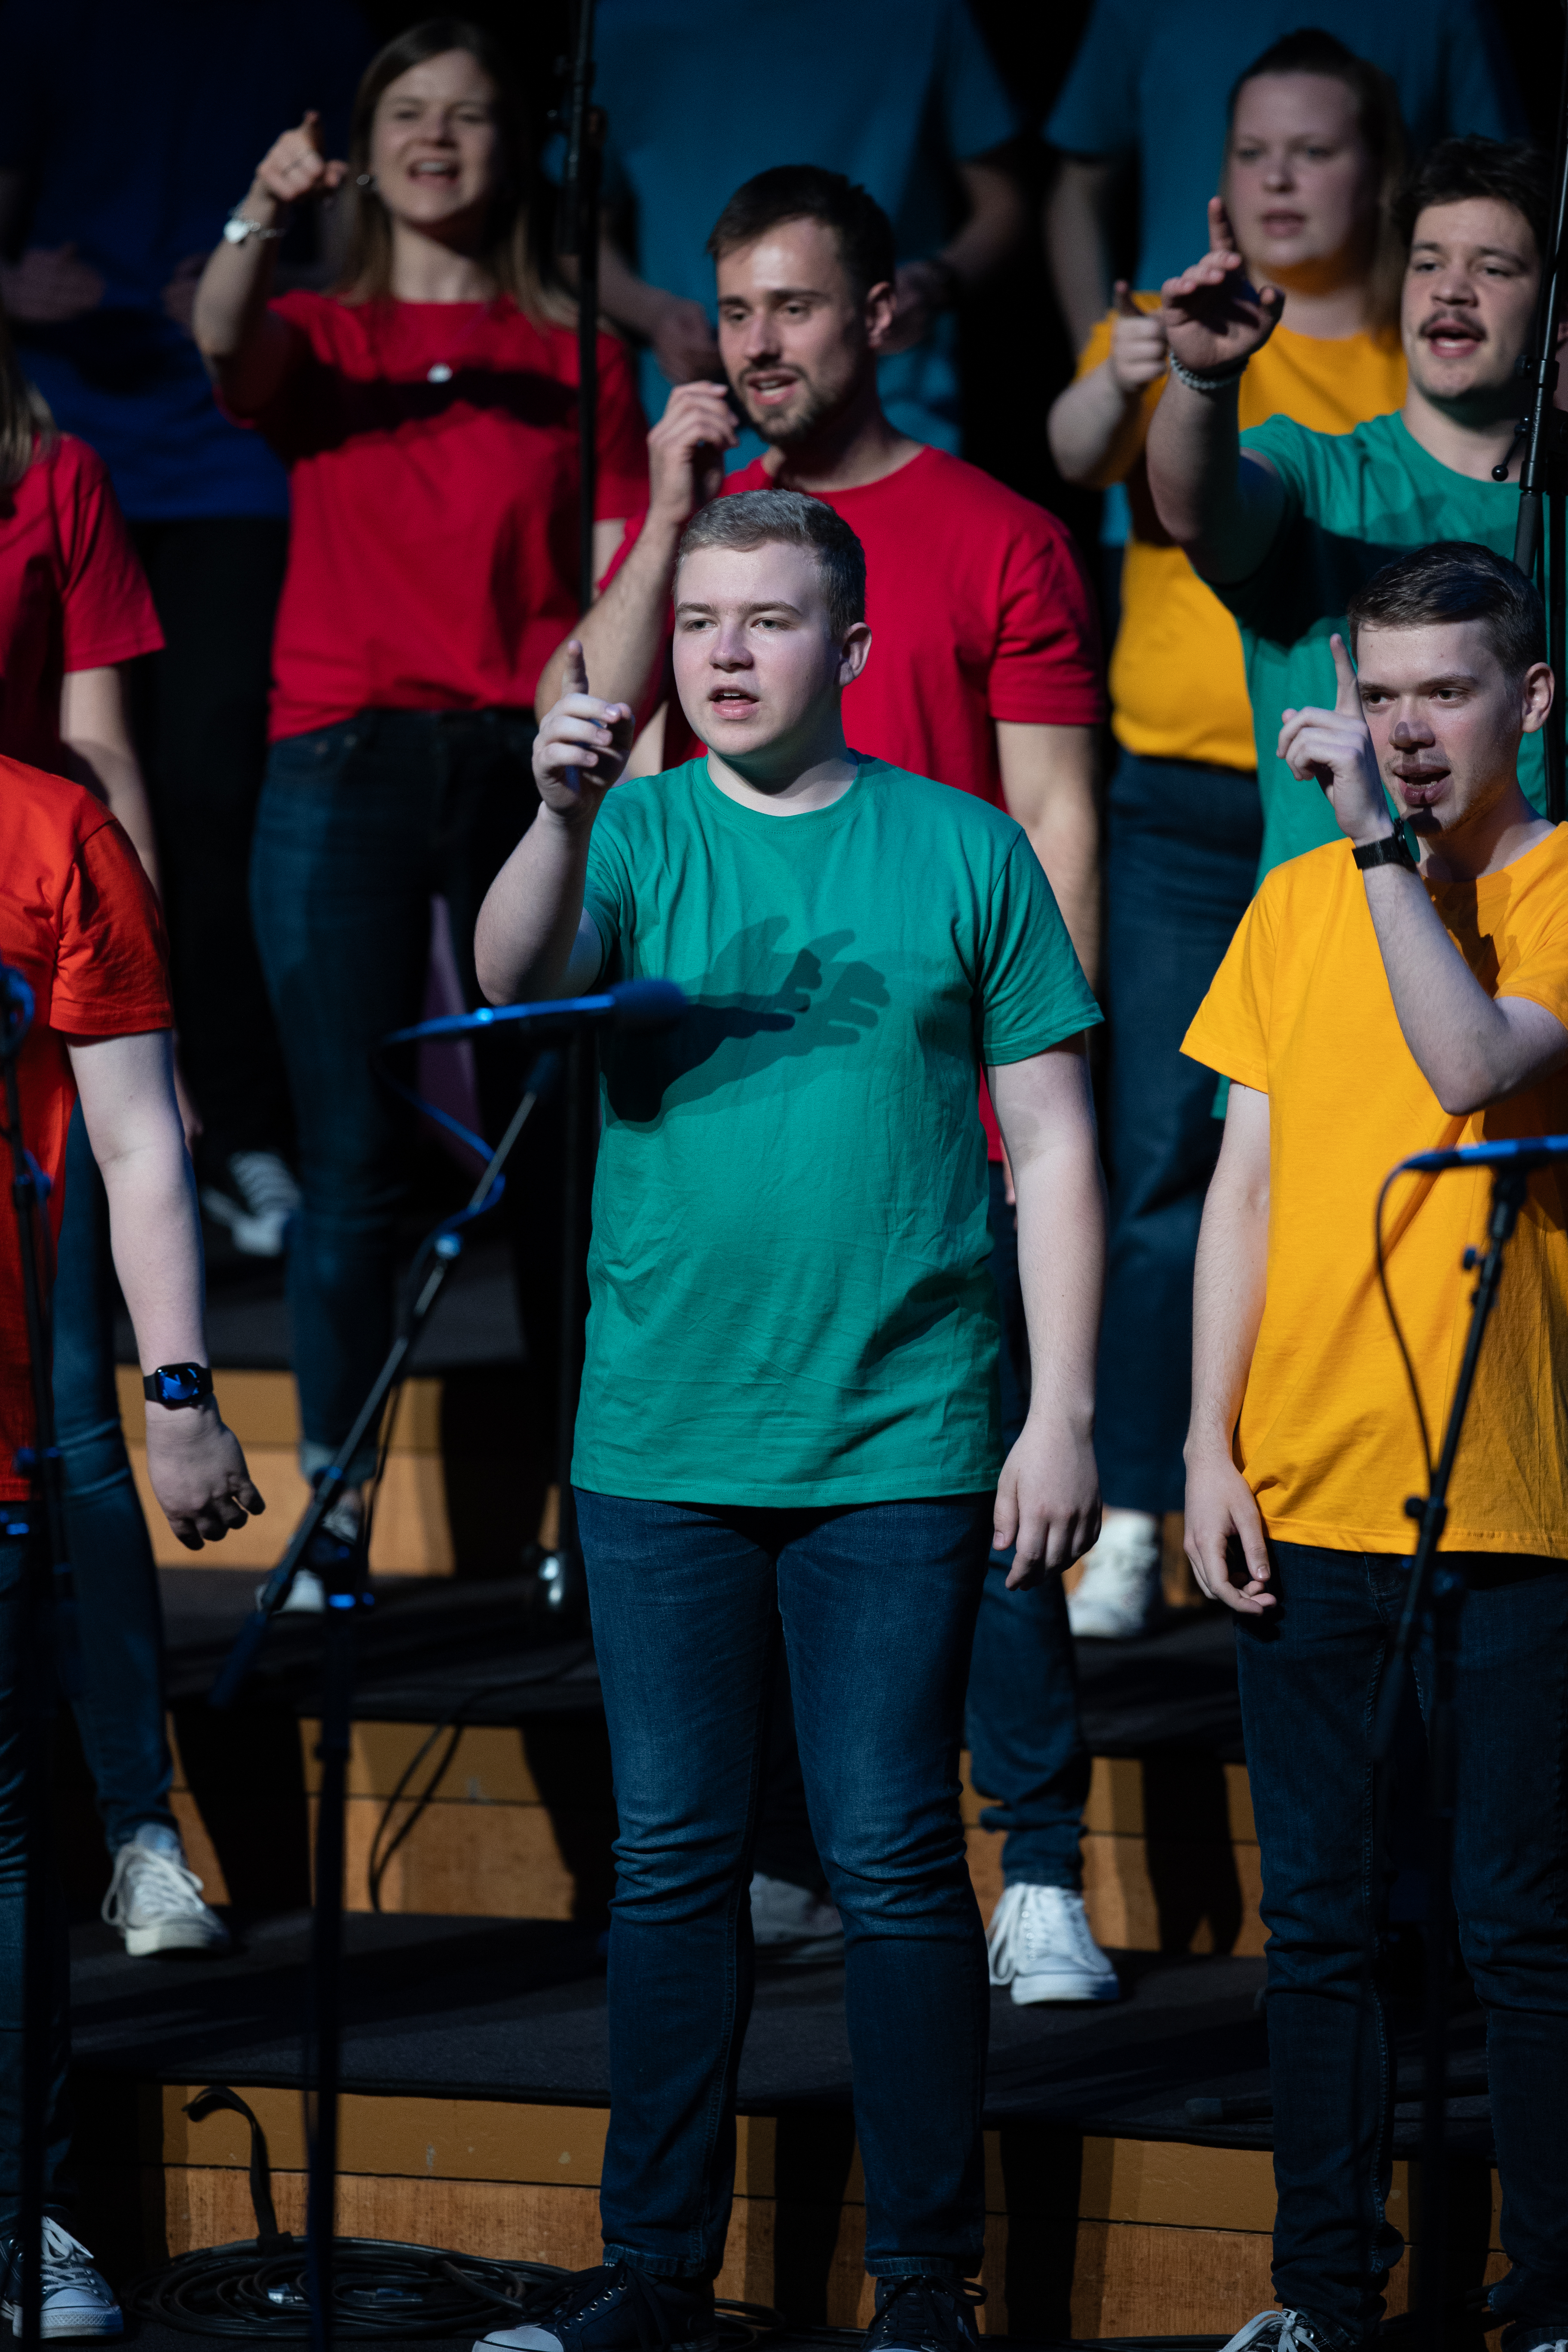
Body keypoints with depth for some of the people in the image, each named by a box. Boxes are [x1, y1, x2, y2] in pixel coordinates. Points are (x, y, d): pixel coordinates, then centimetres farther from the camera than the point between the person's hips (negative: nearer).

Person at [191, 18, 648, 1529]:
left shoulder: (577, 357, 12)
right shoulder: (318, 342, 11)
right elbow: (223, 339, -13)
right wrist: (262, 216, -34)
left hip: (529, 764, 0)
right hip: (343, 766, 0)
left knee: (553, 1152, -1)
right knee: (352, 1158, -4)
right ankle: (331, 1509, -2)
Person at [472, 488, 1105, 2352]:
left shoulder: (964, 853, 3)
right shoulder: (635, 835, 5)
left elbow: (1055, 1150, 4)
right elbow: (518, 975, -17)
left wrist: (1064, 1413, -2)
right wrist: (560, 816, -37)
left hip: (898, 1444, -2)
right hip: (659, 1443, 2)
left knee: (891, 1859, -1)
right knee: (671, 1857, 6)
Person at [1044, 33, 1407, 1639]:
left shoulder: (1426, 362, 8)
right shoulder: (1177, 333, 6)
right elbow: (1078, 456, -13)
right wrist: (1122, 380, -34)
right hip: (1183, 802, 0)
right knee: (1164, 1158, -3)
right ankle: (1127, 1525, 1)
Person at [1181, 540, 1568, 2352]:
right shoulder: (1299, 906, 11)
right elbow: (1245, 1187, 11)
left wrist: (1381, 840, -17)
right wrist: (1210, 1444, 4)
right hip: (1305, 1499, 4)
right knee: (1318, 1916, 8)